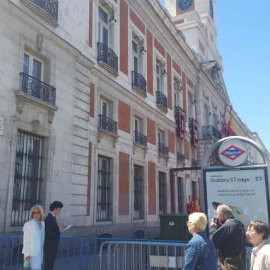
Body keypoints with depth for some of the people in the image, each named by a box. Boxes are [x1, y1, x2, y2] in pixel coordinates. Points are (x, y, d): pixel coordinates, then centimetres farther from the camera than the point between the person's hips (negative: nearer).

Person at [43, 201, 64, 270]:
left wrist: (59, 229, 3)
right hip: (50, 246, -10)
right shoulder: (49, 219, -21)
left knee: (50, 263, 18)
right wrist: (59, 230, -14)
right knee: (48, 264, -1)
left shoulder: (51, 217, 9)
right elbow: (50, 234, -24)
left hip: (52, 245, 10)